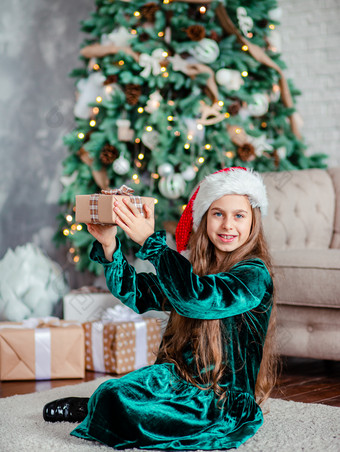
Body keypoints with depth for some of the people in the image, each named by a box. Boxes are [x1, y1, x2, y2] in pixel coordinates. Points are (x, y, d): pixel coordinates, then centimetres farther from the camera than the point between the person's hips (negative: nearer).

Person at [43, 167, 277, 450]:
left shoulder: (254, 275, -14)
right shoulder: (194, 267, 6)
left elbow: (197, 300, -32)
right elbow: (135, 293, 0)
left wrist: (150, 241, -31)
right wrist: (109, 245, -14)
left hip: (226, 404, -5)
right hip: (185, 379, 5)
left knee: (116, 399, -19)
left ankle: (91, 409, 12)